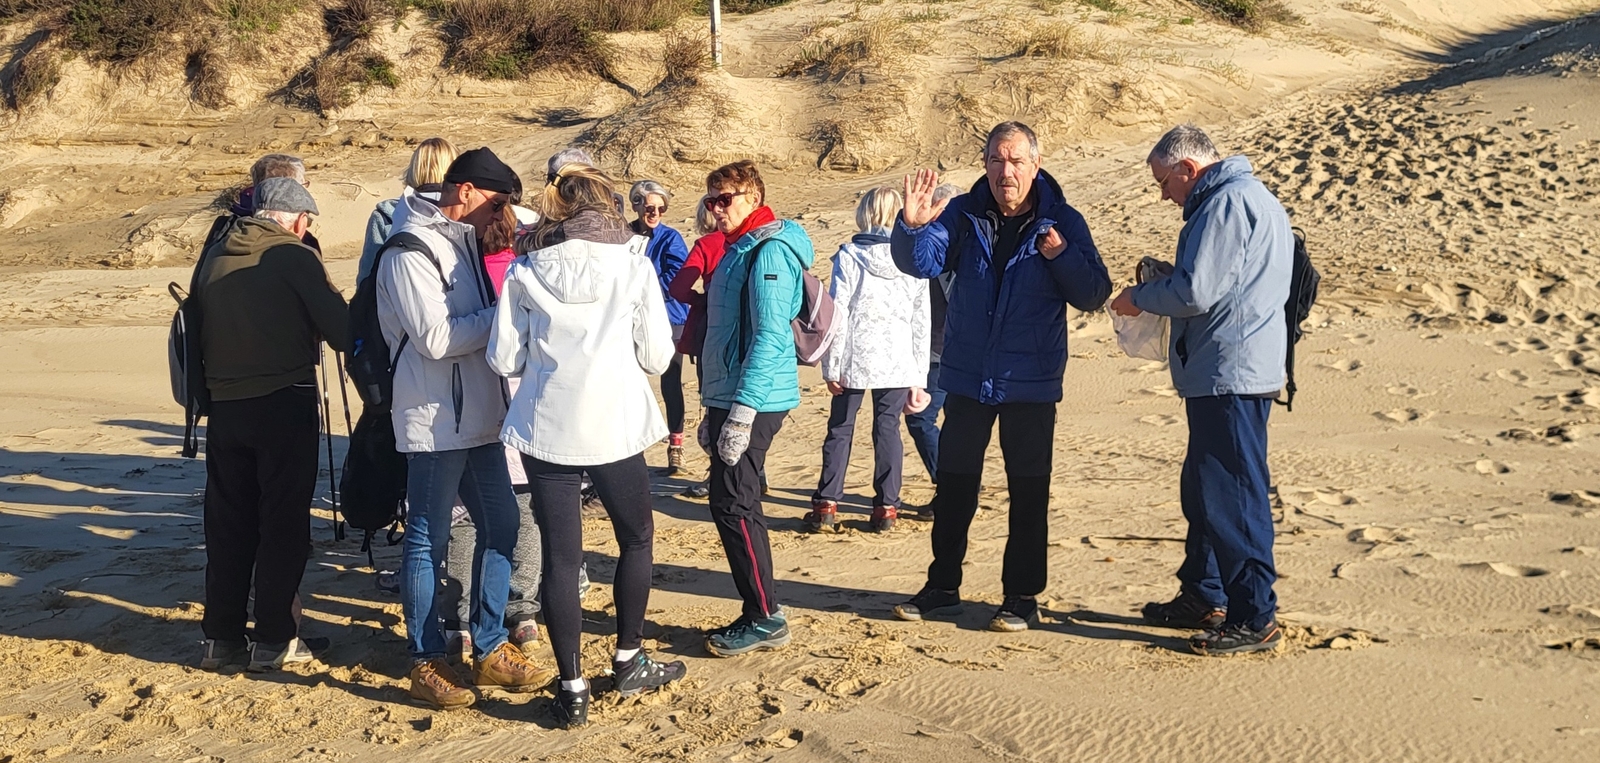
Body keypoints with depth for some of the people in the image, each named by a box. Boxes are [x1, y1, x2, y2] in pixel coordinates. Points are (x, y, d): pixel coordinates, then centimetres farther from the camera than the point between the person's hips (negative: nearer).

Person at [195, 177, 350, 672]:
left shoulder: (214, 257, 8)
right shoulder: (294, 256, -9)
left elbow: (199, 331, 13)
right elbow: (341, 330, -12)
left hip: (224, 404, 5)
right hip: (285, 403, -5)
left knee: (227, 523, 12)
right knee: (284, 522, 2)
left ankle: (221, 637, 18)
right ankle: (274, 639, 5)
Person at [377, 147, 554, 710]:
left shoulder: (464, 239, 14)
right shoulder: (411, 252, -14)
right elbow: (436, 338, -22)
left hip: (478, 414, 9)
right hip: (435, 419, -9)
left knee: (500, 525, 12)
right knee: (428, 539, 2)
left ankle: (490, 650, 24)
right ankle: (426, 663, 13)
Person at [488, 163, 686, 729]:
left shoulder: (526, 270, 0)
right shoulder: (634, 265, -4)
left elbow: (504, 358, 1)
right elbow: (657, 356, -3)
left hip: (545, 428, 1)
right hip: (615, 424, -1)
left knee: (559, 557, 7)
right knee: (636, 538, 20)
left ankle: (572, 689, 11)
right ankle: (628, 663, 29)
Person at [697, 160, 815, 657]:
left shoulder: (769, 251, -13)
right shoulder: (737, 251, 18)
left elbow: (769, 337, -21)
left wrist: (741, 414, -24)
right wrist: (714, 410, 23)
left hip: (755, 401, -10)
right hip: (730, 397, 10)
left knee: (733, 504, -7)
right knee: (736, 504, 12)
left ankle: (766, 618, 2)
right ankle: (759, 614, 20)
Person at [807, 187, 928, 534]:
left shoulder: (849, 256, -6)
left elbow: (837, 315, -8)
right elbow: (922, 320, 5)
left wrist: (831, 366, -1)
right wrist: (918, 375, 11)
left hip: (855, 361, -2)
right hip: (899, 362, 2)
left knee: (840, 429, 9)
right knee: (888, 429, 10)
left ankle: (826, 506, 9)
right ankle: (886, 508, 10)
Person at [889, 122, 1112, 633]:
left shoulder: (1062, 222, -4)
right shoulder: (964, 214, -1)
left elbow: (1093, 295, -6)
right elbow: (921, 262, -14)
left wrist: (1062, 256, -23)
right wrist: (913, 226, -34)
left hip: (1031, 382, -2)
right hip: (967, 377, 2)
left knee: (1028, 493, 6)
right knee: (953, 486, 11)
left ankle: (1022, 596, 18)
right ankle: (943, 586, 25)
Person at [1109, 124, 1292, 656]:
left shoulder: (1227, 202, -14)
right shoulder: (1253, 198, 20)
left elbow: (1195, 292, -20)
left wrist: (1139, 298, -4)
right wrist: (1161, 282, 15)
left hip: (1230, 375, -11)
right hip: (1233, 372, 11)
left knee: (1234, 496, -6)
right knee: (1204, 490, 18)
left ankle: (1255, 618, 0)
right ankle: (1203, 597, 28)